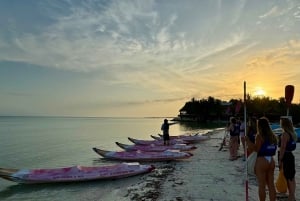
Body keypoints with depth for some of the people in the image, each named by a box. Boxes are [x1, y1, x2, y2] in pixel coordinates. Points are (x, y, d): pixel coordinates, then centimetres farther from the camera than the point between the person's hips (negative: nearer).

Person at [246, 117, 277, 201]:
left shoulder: (259, 136, -13)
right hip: (271, 161, 7)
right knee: (271, 185, 14)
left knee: (262, 185, 4)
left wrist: (248, 141, -14)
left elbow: (256, 149, -15)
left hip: (261, 161, -7)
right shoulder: (273, 136, 7)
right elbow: (274, 150, 9)